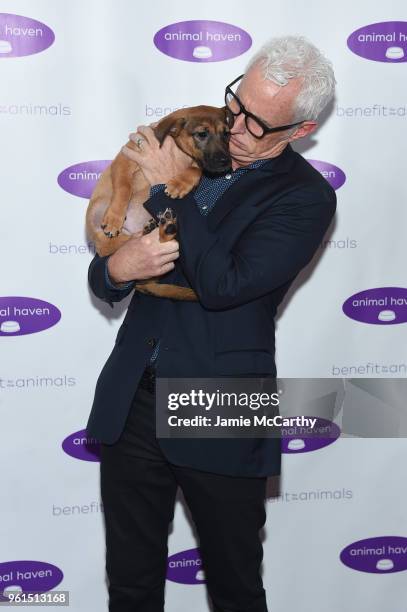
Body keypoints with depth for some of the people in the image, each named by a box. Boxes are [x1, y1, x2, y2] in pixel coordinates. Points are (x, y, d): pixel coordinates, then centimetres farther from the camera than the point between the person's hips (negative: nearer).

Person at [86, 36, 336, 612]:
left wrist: (171, 189, -15)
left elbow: (224, 285, -22)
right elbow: (101, 277, 10)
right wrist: (116, 268, -14)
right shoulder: (189, 149, 6)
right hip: (131, 404, 4)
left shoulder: (306, 197, -8)